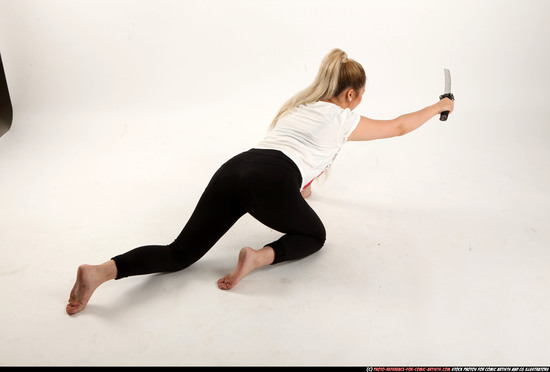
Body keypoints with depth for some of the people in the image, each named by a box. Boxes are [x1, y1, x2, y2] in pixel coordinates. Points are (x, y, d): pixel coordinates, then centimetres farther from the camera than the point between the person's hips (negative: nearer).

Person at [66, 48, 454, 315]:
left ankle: (102, 270, -13)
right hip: (270, 182, -6)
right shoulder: (345, 119, 19)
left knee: (179, 253, 9)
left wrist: (298, 185, 68)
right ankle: (261, 256, -7)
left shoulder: (300, 104, 35)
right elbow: (398, 127, 34)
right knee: (315, 236, 22)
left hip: (234, 169, 6)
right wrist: (439, 106, 51)